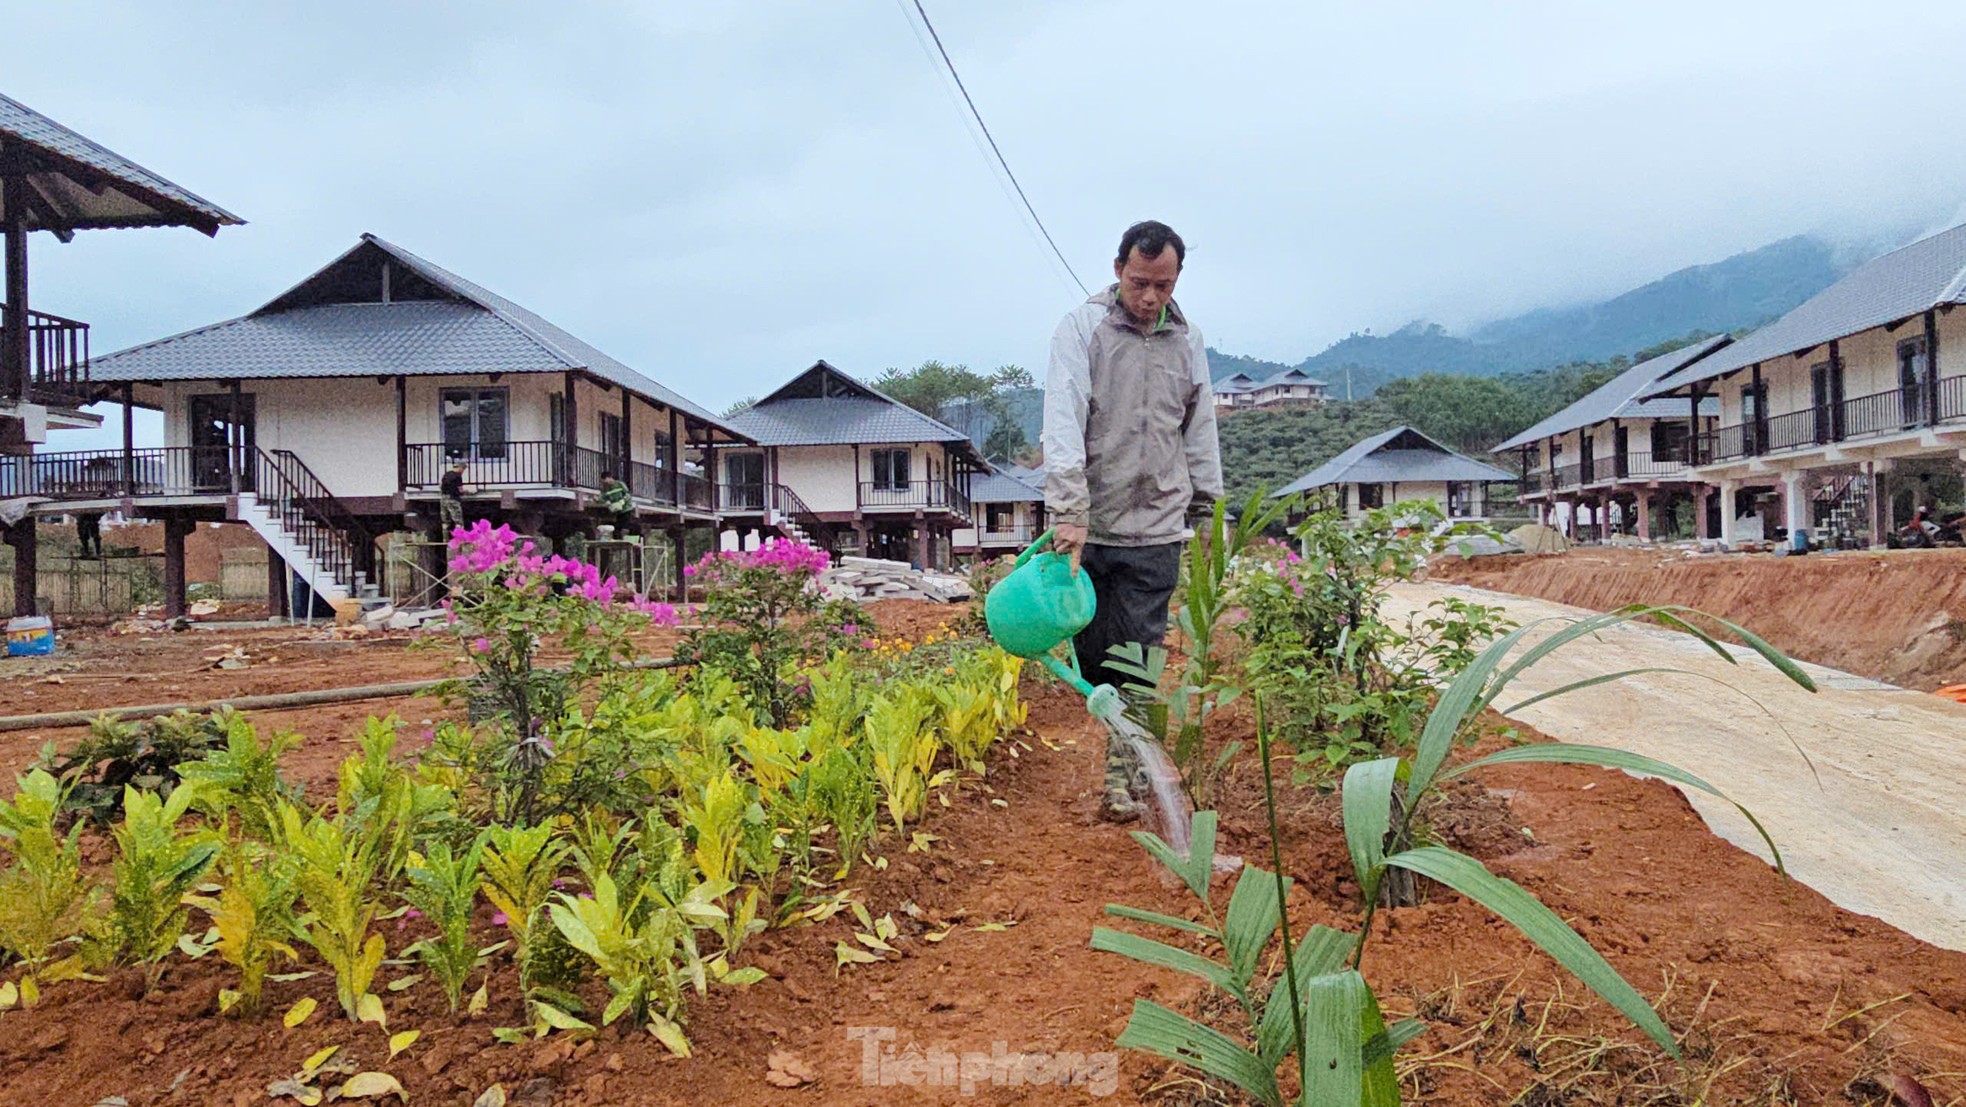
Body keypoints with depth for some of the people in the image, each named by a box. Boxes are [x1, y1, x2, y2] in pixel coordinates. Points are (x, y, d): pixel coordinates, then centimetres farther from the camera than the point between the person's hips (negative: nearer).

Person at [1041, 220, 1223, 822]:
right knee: (1091, 652, 5)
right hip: (1089, 527, -2)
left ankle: (1124, 770, 11)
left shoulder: (1186, 342, 11)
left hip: (1156, 532, 2)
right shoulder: (1083, 327, -2)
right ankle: (1124, 742, 30)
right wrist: (1069, 514, -22)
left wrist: (1208, 516, 18)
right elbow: (1063, 424, -13)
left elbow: (1201, 434, 19)